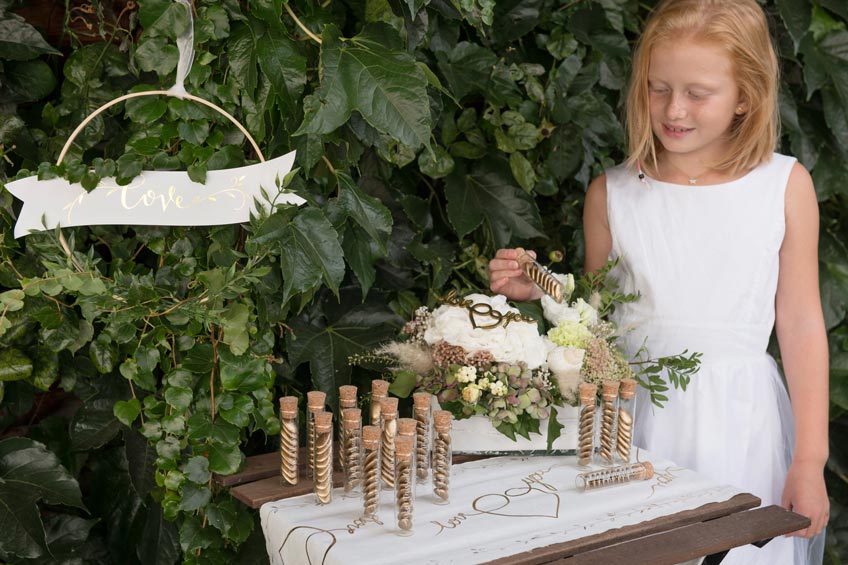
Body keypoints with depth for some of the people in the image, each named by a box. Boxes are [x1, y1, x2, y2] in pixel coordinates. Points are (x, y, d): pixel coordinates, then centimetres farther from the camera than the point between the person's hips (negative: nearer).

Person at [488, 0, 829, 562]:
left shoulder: (784, 185, -2)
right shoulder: (612, 194, 2)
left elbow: (800, 323, -1)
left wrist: (809, 460, -3)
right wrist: (538, 290, -7)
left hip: (740, 426, -1)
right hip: (638, 417, 1)